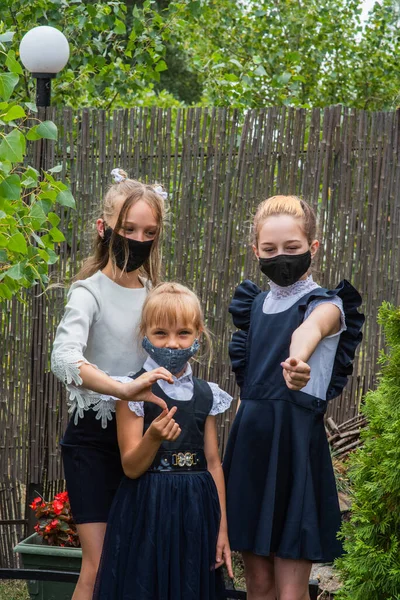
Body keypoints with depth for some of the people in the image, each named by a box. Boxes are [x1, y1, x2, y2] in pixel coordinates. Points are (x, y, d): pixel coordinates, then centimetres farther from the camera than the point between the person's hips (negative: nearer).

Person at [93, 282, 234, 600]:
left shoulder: (207, 394, 5)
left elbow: (213, 463, 9)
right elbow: (131, 467, -8)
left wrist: (222, 529, 8)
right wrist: (154, 437, -28)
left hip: (194, 513, 4)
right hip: (147, 511, -4)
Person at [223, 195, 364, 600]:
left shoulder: (326, 305, -7)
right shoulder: (256, 305, 13)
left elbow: (309, 330, -33)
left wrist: (296, 361, -55)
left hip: (297, 440, -6)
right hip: (250, 437, 6)